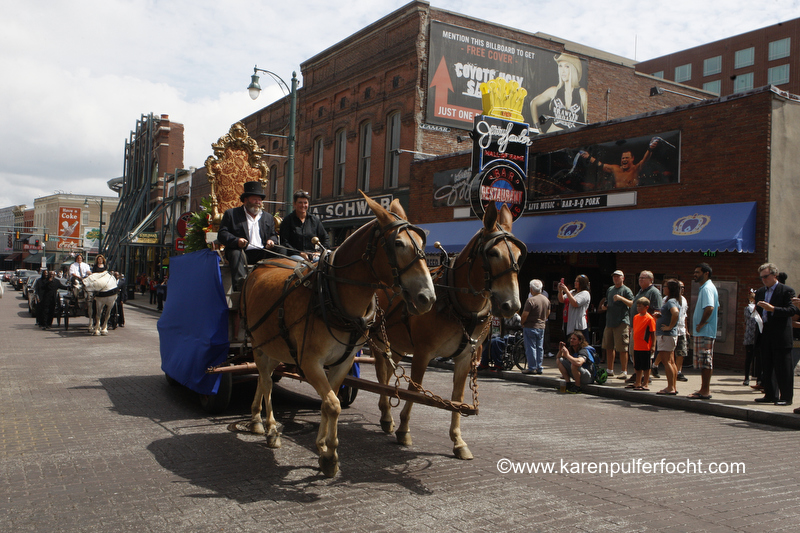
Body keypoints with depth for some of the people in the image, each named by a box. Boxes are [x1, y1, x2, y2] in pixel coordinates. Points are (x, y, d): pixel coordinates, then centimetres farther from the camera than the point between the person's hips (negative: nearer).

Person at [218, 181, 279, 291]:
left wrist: (272, 241, -2)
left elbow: (274, 235, 26)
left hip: (262, 253, 3)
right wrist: (236, 241, -18)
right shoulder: (231, 214, 14)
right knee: (236, 254, -37)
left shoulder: (268, 217, 27)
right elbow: (222, 234, 3)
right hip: (243, 251, -3)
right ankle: (240, 285, -54)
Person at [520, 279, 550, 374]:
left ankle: (532, 368, 1)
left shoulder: (531, 300, -19)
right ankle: (539, 368, 16)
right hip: (541, 327, 7)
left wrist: (522, 323, -2)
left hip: (530, 327, -7)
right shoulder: (546, 299, 5)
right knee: (540, 348, 11)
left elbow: (525, 315, -20)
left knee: (531, 347, -1)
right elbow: (548, 312, 16)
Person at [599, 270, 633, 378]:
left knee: (622, 349, -7)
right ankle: (610, 370, 22)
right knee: (609, 347, 12)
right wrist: (603, 306, 10)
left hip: (622, 323, -7)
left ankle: (624, 371, 0)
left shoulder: (626, 291, -3)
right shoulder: (610, 290, 19)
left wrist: (621, 298, -24)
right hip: (609, 322, 7)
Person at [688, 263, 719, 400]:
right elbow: (717, 307, 27)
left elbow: (709, 308, -28)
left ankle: (705, 391, -4)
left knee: (705, 361, -7)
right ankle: (705, 389, 21)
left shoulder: (707, 288, -14)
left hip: (704, 331, -11)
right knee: (703, 361, 14)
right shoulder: (705, 287, 18)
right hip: (701, 332, 11)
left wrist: (701, 324, -19)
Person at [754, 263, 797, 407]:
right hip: (765, 335, 7)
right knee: (767, 367, 10)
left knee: (783, 369, -2)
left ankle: (786, 397, 5)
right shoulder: (760, 292, 16)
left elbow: (792, 310, -15)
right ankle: (770, 395, 19)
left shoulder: (787, 291, -5)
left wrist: (772, 309, -23)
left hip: (781, 336, -7)